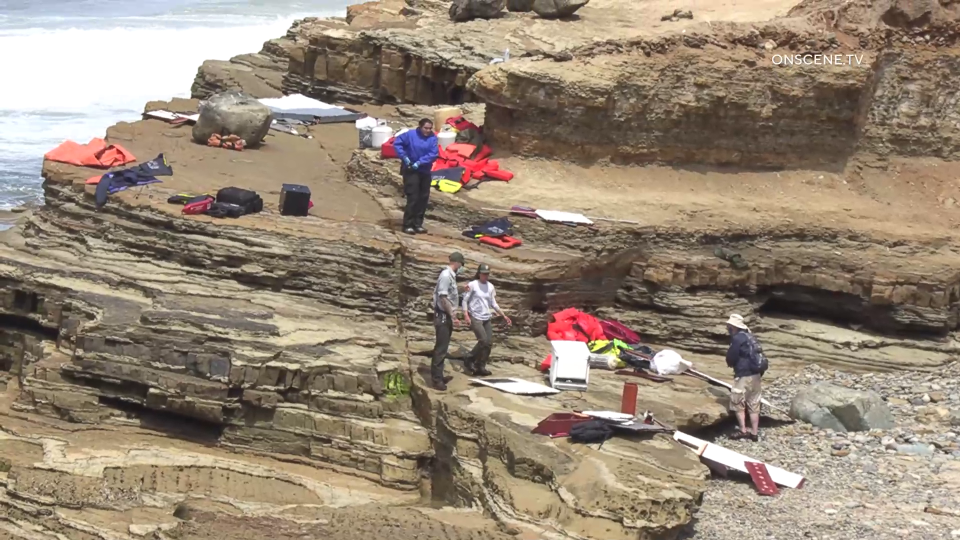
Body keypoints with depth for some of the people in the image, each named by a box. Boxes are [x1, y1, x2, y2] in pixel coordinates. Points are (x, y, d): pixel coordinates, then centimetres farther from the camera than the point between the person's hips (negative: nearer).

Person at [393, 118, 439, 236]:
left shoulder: (433, 138, -6)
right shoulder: (410, 135, -12)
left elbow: (434, 154, -13)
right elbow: (397, 143, -7)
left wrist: (420, 162, -22)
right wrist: (404, 157, -16)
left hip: (425, 171, 4)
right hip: (411, 170, -4)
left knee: (423, 198, 9)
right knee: (413, 197, -9)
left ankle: (418, 224, 19)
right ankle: (408, 225, -4)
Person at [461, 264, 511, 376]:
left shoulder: (490, 287, 9)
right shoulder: (472, 285, -6)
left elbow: (493, 304, 15)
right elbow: (465, 300, -5)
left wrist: (504, 316, 10)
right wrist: (466, 315, -16)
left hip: (486, 318, 6)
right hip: (475, 317, -6)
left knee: (489, 343, 1)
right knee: (483, 340, -18)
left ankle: (480, 367, 10)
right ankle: (469, 360, 0)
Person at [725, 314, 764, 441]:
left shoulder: (738, 338, -14)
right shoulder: (750, 337, 12)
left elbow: (730, 358, -10)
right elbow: (758, 355, 18)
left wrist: (731, 363, 10)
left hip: (744, 376, -8)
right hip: (756, 374, 8)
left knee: (737, 403, 6)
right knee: (754, 405, 12)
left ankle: (743, 431, 5)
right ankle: (754, 433, 16)